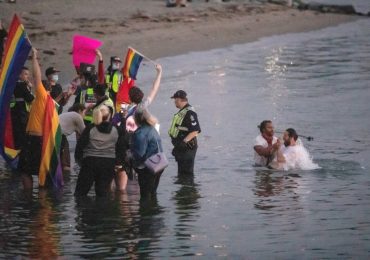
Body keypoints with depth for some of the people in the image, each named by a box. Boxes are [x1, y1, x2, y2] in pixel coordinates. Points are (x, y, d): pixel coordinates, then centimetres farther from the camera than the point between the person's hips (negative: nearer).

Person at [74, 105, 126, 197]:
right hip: (109, 164, 2)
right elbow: (120, 148, 7)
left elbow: (80, 144, -2)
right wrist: (119, 163, 17)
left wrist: (78, 159, 12)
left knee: (80, 191, 6)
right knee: (102, 192, 4)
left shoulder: (89, 129, -4)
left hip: (90, 162, -2)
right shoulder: (116, 130, 2)